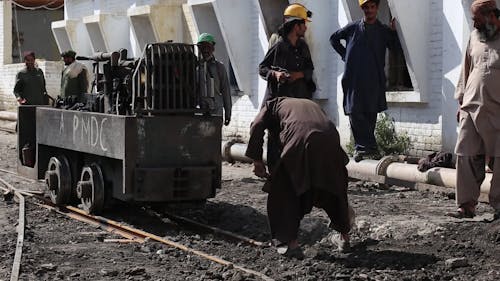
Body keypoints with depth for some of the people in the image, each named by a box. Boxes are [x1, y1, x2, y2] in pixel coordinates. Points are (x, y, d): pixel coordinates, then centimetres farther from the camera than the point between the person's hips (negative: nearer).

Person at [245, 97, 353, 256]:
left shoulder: (273, 104, 28)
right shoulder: (312, 104, 40)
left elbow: (256, 127, 9)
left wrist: (257, 161, 15)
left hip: (300, 142, -4)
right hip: (330, 140, 5)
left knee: (284, 192, 15)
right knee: (335, 188, 27)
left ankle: (291, 241, 9)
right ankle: (344, 237, 36)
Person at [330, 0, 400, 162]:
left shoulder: (383, 31, 8)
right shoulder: (353, 28, 9)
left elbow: (396, 47, -2)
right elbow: (334, 38, 22)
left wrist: (394, 31, -16)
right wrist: (344, 54, 12)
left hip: (374, 81, 0)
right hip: (354, 80, 0)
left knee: (371, 114, 1)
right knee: (355, 113, -9)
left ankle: (362, 147, 10)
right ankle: (369, 147, -5)